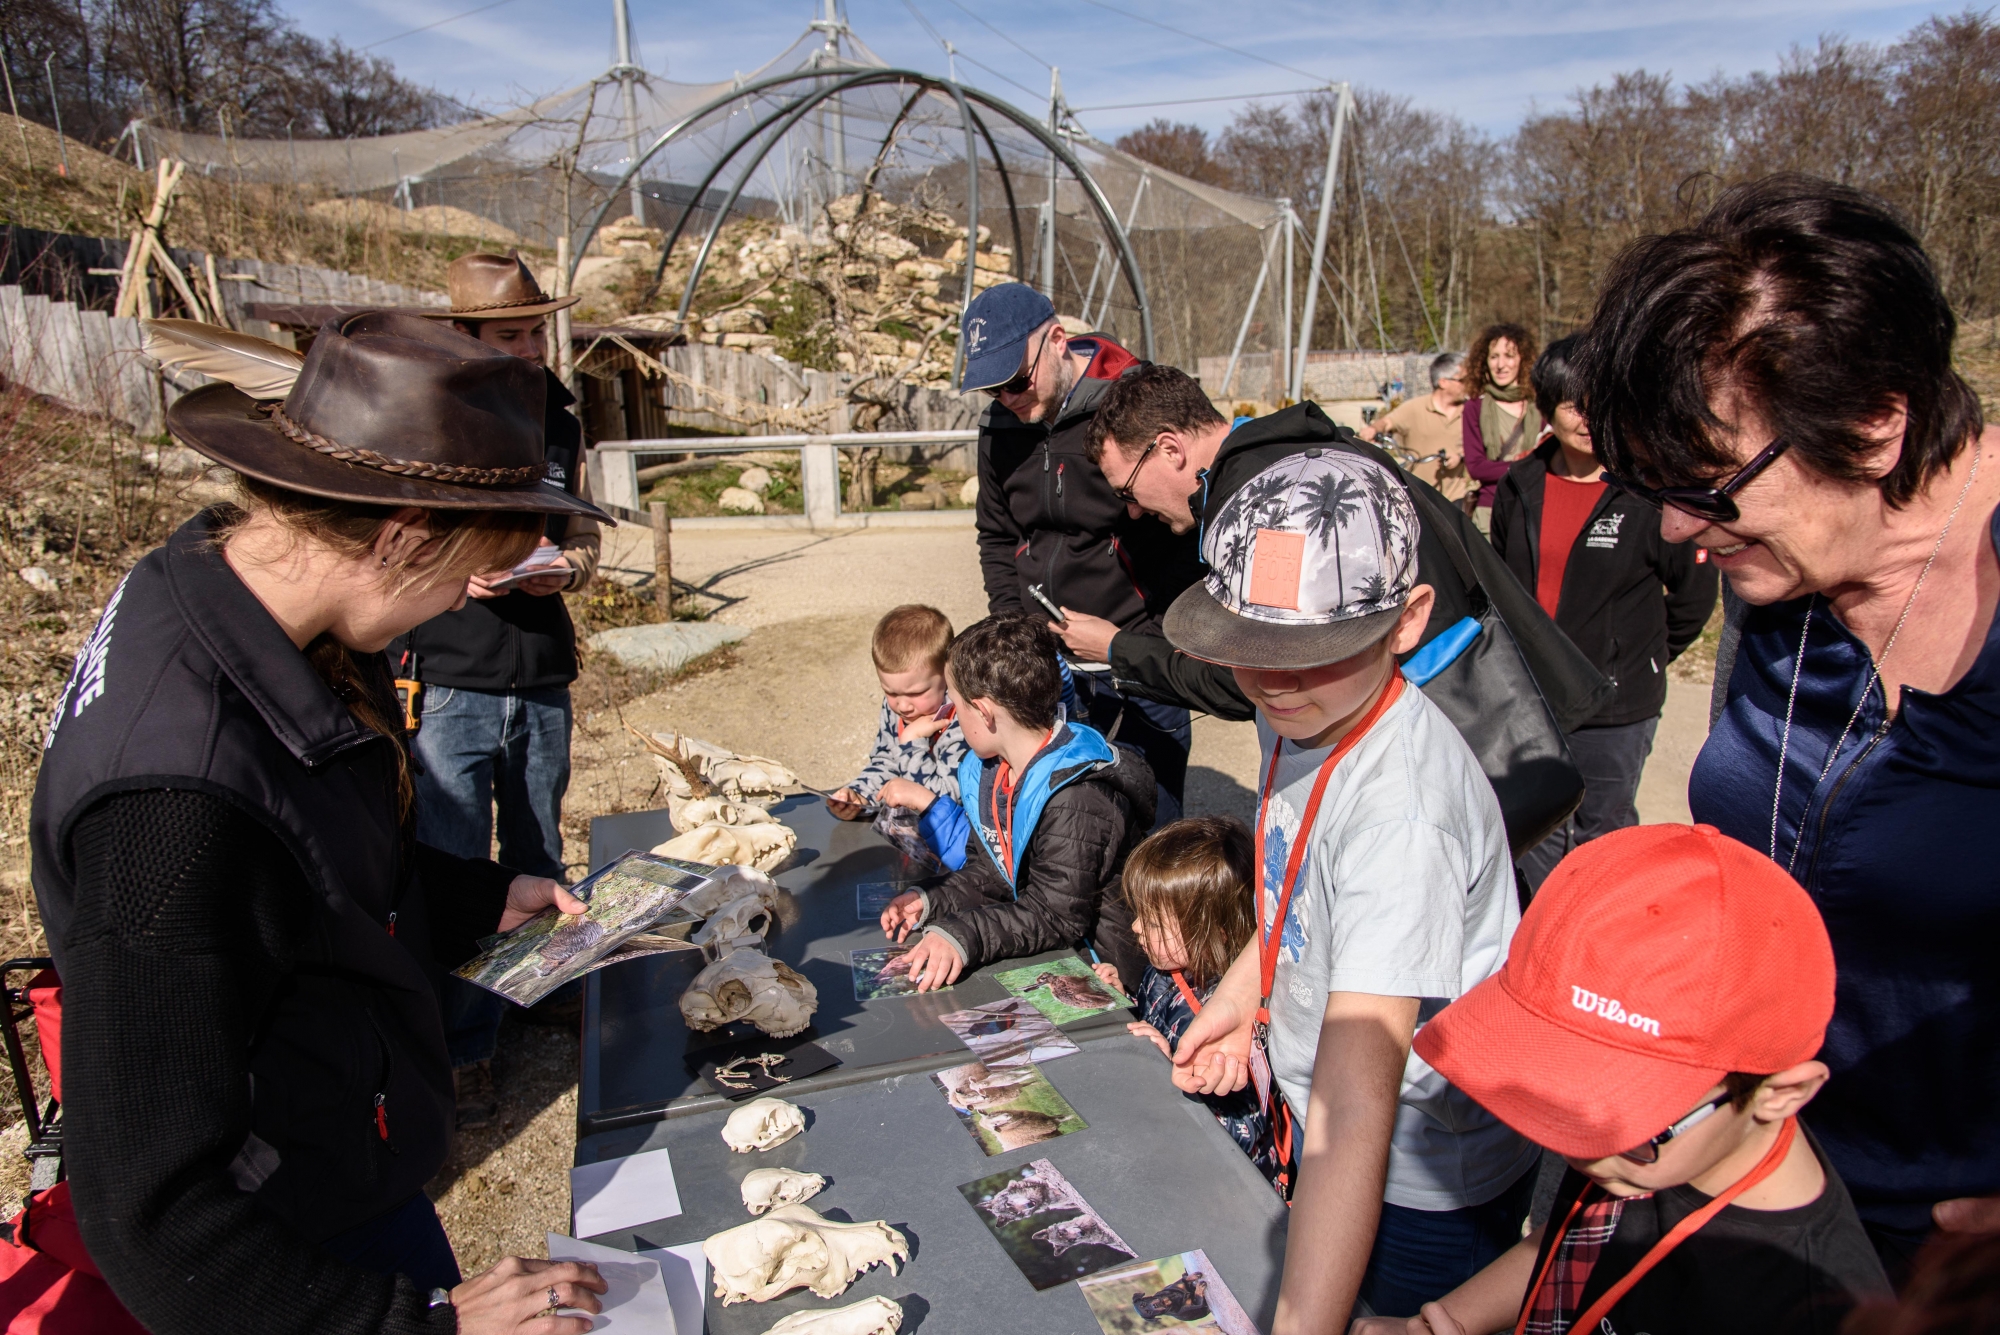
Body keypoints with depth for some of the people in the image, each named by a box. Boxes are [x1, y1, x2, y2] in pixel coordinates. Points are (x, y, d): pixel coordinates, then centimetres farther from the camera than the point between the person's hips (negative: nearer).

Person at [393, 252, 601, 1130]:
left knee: (539, 859, 19)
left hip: (542, 683, 5)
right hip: (445, 683, -4)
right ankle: (461, 1048, 18)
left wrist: (567, 569, -6)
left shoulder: (557, 423, 9)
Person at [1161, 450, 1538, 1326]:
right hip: (1318, 1130, 8)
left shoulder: (1401, 802, -37)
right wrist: (1244, 990, 3)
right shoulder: (1299, 709, -9)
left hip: (1421, 1183, -8)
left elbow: (1355, 1122, -43)